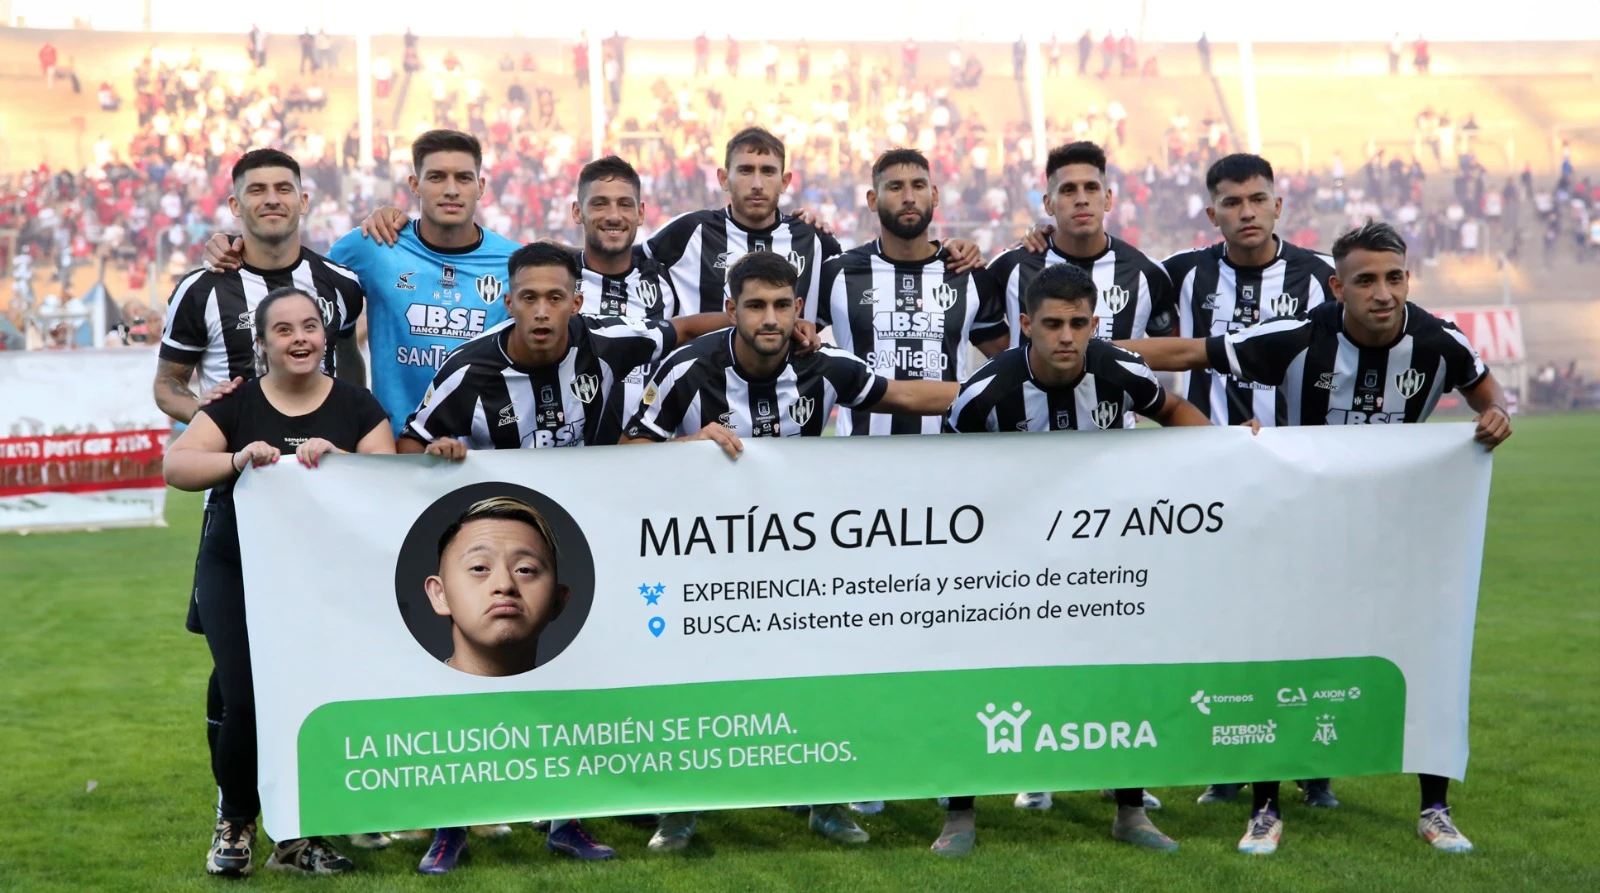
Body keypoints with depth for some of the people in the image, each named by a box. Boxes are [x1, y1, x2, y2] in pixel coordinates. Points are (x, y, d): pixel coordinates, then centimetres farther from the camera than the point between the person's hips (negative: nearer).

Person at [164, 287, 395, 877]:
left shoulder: (355, 406, 5)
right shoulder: (234, 404, 3)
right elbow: (177, 467, -10)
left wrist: (336, 457, -23)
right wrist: (238, 459, -28)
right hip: (237, 576, -1)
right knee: (247, 701, -13)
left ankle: (296, 838, 13)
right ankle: (235, 820, 14)